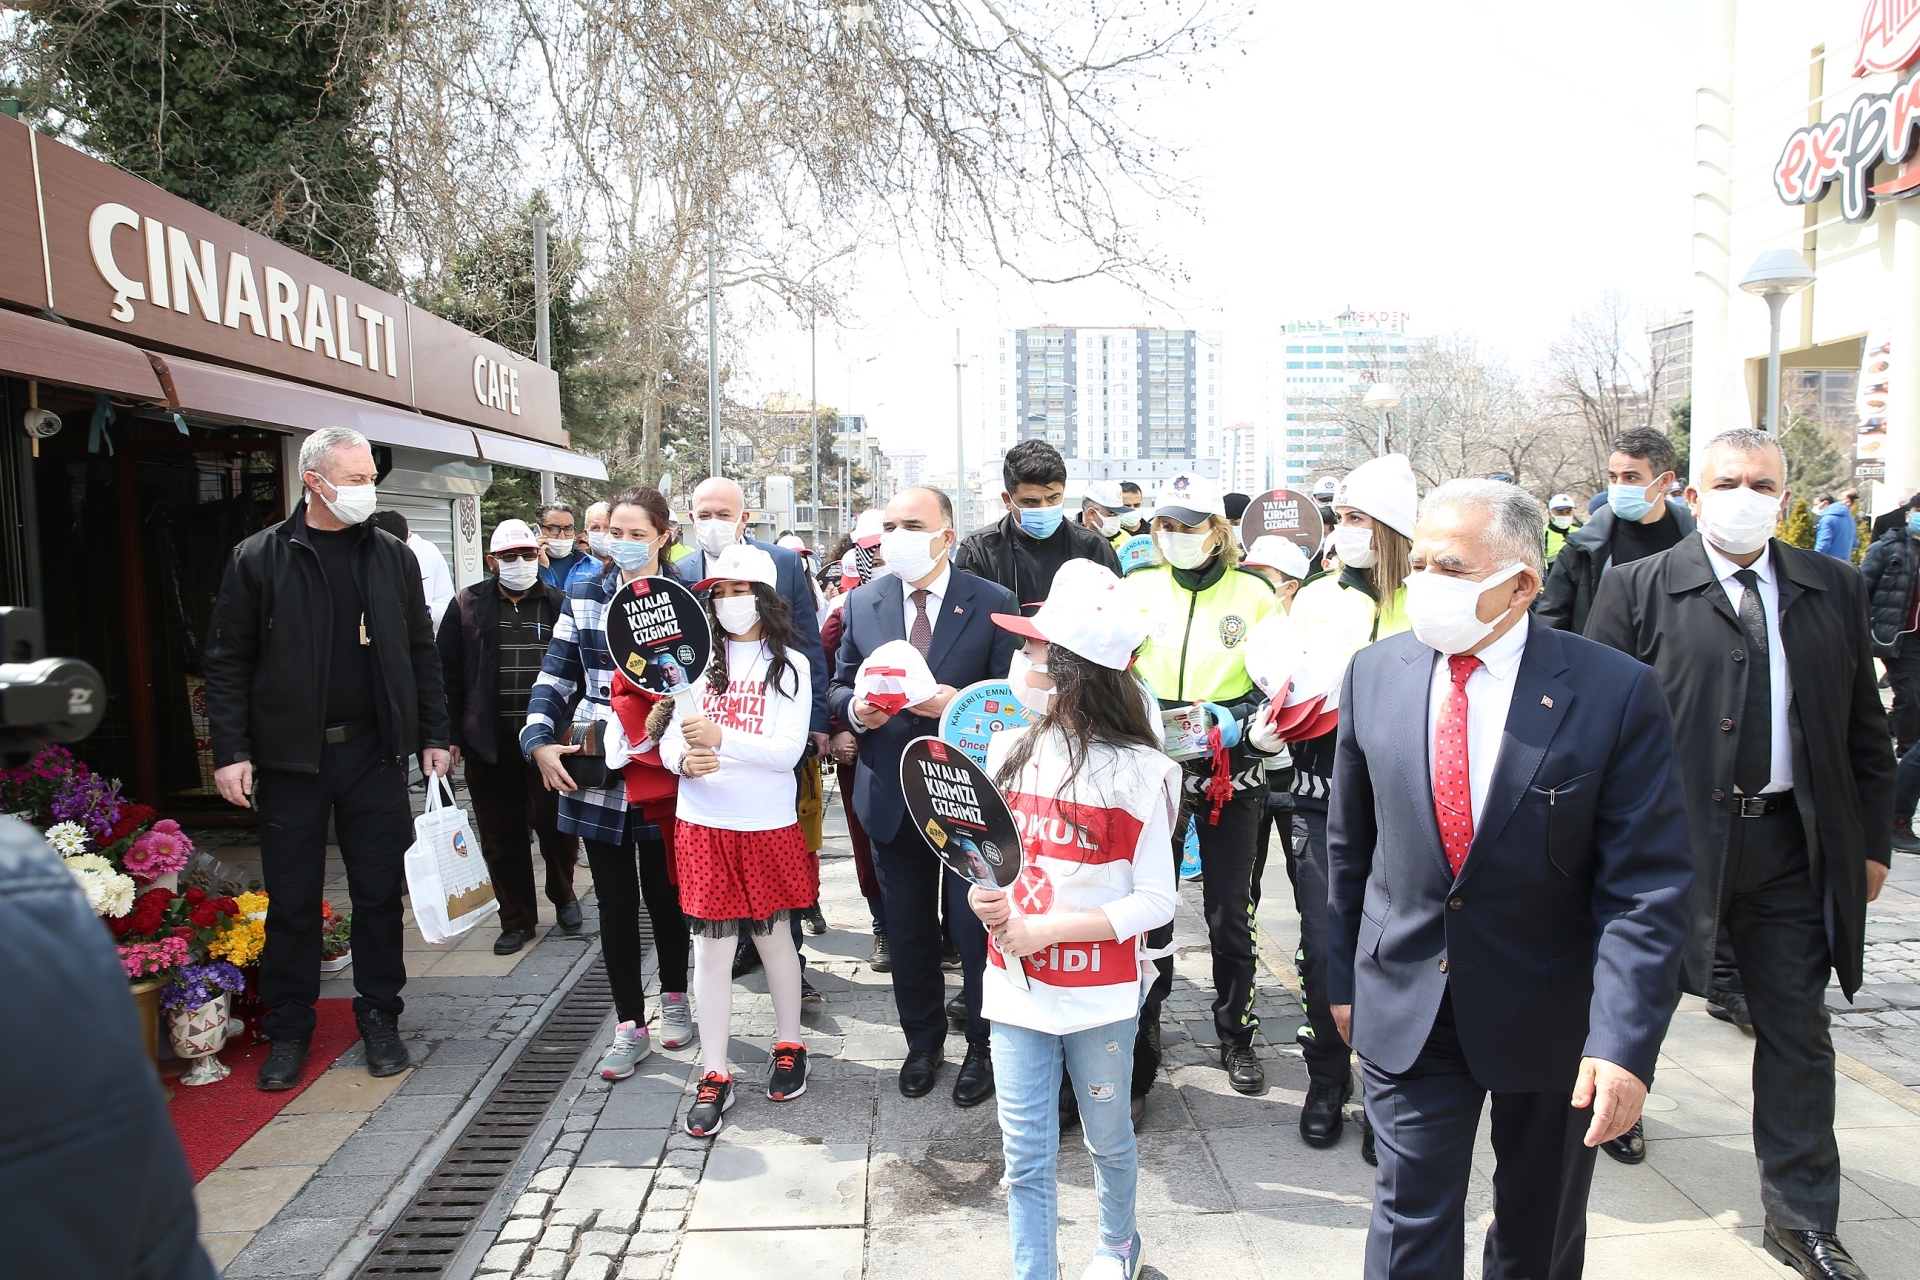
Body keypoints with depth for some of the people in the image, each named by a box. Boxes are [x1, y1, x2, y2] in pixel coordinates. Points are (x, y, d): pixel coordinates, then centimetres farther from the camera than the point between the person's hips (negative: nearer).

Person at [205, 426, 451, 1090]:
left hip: (375, 754, 2)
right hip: (289, 758, -1)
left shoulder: (393, 556, 6)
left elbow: (421, 653, 9)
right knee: (291, 902, 8)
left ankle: (380, 1020, 23)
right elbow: (227, 661, -1)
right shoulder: (258, 559, -2)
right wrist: (231, 751, -7)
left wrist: (433, 735, 5)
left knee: (380, 893, 8)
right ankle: (288, 1031, 23)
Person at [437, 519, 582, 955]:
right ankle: (517, 919, 22)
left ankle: (562, 891, 31)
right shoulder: (467, 607, 6)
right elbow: (447, 673, 4)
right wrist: (449, 735, -2)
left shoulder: (560, 605, 5)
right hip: (490, 741, 1)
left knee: (555, 823, 2)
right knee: (501, 837, 8)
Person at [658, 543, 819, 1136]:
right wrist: (685, 759, -21)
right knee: (710, 948, 5)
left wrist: (720, 738, -25)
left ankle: (789, 1047, 32)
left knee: (773, 936, 13)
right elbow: (669, 738, 2)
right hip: (702, 825, 2)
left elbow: (788, 750, -12)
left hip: (768, 824, -1)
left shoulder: (789, 664, -3)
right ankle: (714, 1076, 15)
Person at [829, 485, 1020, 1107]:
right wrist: (856, 708, -12)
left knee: (976, 928, 7)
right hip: (892, 795, 4)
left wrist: (960, 704, -24)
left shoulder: (992, 603, -7)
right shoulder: (863, 602, 4)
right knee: (907, 931, 17)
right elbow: (840, 685, 10)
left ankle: (985, 1047, 28)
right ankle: (923, 1039, 37)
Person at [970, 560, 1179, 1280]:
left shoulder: (1139, 772, -14)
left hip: (1102, 996, -2)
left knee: (1109, 1142, 20)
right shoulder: (1010, 750, -1)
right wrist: (988, 899, -12)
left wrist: (1044, 928, -18)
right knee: (1026, 1162, 8)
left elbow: (1155, 902, -12)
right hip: (1016, 987, 3)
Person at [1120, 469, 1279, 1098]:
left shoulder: (1252, 593, 0)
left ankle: (1236, 1033, 25)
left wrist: (1236, 718, -16)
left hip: (1230, 770, -1)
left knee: (1230, 907, 7)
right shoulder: (1136, 590, 4)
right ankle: (1143, 1031, 21)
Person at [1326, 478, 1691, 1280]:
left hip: (1552, 1019, -1)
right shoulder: (1375, 674, -4)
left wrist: (1625, 1041, -21)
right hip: (1404, 1009, 1)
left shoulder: (1616, 692, -14)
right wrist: (1344, 976, 9)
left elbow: (1648, 885, -14)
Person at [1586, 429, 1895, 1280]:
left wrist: (1872, 842, 7)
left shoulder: (1836, 590, 7)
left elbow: (1866, 731, 11)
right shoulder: (1639, 590, -5)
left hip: (1793, 845, 4)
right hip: (1674, 835, -3)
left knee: (1797, 1033, 12)